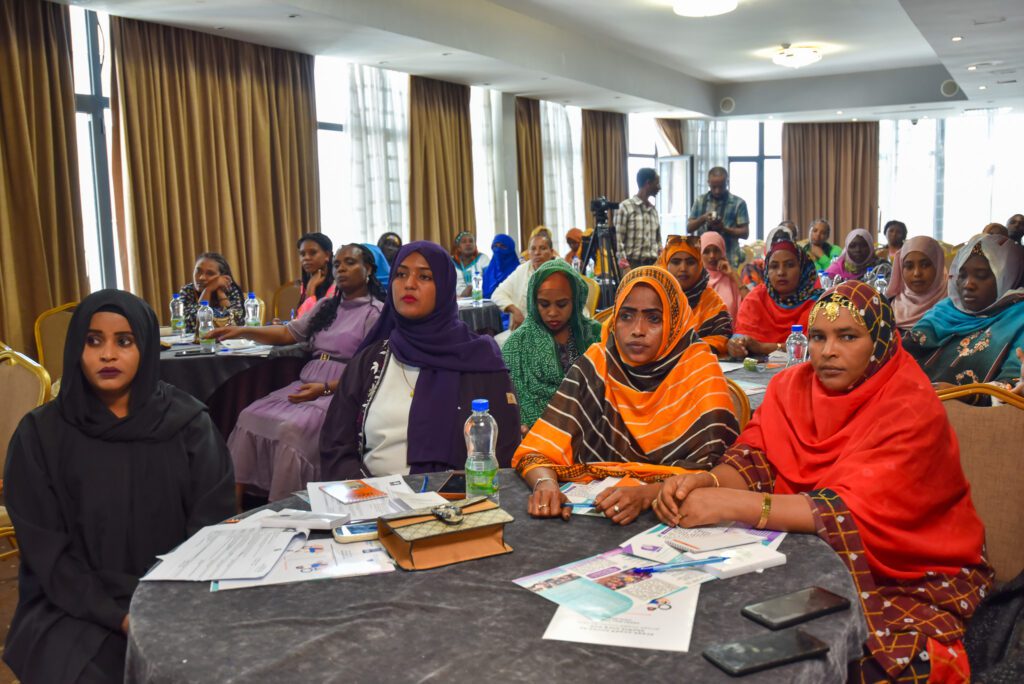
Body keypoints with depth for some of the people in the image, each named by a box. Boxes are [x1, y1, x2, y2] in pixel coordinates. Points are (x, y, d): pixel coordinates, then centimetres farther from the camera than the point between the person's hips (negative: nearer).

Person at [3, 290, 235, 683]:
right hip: (79, 608, 0)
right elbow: (47, 553, -4)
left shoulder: (188, 422, 0)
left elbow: (216, 522, -2)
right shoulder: (40, 435, -1)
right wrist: (120, 616, -16)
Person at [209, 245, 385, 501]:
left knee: (293, 428, -30)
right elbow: (287, 333, 20)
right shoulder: (326, 306, 19)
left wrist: (325, 389, -19)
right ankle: (234, 499, -13)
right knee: (250, 416, -13)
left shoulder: (377, 312, -3)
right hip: (306, 384, 7)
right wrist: (243, 332, 5)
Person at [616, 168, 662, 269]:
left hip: (653, 264, 6)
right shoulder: (625, 207, -3)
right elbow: (618, 239, -7)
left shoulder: (654, 210, 16)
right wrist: (622, 260, -17)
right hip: (634, 264, -6)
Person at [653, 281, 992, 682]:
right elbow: (754, 462, -5)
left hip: (911, 575, -4)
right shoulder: (794, 386, 0)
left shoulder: (912, 409, -18)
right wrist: (704, 483, -28)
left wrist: (732, 505, -36)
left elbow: (855, 512, -29)